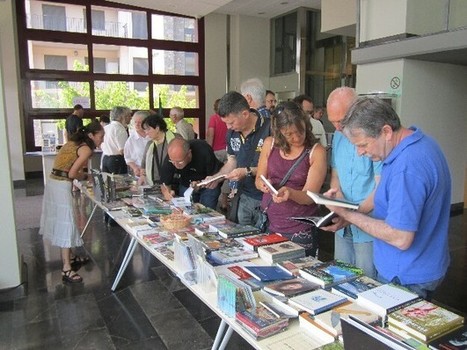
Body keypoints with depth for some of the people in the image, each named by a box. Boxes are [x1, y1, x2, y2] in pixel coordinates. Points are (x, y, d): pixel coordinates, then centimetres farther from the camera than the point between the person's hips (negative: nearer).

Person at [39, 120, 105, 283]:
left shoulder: (74, 142, 14)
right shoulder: (86, 149, -13)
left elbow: (67, 167, 13)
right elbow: (72, 174, -17)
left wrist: (82, 174, 9)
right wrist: (85, 176, 0)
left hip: (53, 182, 10)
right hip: (61, 186, -10)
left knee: (61, 220, 17)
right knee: (66, 223, -6)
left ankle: (69, 256, 32)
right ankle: (66, 269, -1)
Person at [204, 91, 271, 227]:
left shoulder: (269, 128, -16)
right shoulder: (232, 132, 6)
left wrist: (248, 171, -20)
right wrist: (216, 177, 2)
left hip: (266, 200, -5)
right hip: (243, 198, 6)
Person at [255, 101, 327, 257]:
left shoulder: (317, 151, -9)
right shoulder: (270, 144, 0)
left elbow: (309, 197, -14)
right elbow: (258, 180, 6)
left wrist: (290, 193, -34)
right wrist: (263, 184, -16)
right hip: (267, 224, 3)